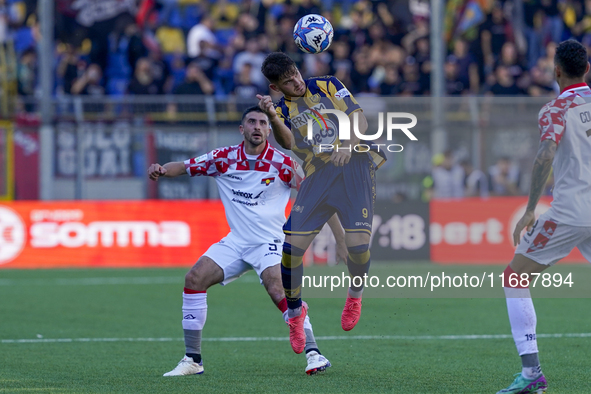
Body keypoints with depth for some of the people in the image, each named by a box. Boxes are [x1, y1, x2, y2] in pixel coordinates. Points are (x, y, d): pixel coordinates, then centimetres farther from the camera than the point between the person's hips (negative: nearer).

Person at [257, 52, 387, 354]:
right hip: (317, 176, 1)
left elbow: (358, 117, 3)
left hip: (354, 168, -1)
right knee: (291, 246, -10)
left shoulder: (328, 86, 9)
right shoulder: (283, 108, 8)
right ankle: (295, 310, 15)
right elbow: (288, 143, -11)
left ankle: (355, 294, 17)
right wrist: (272, 117, -30)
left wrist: (348, 145, -16)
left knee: (358, 243, -16)